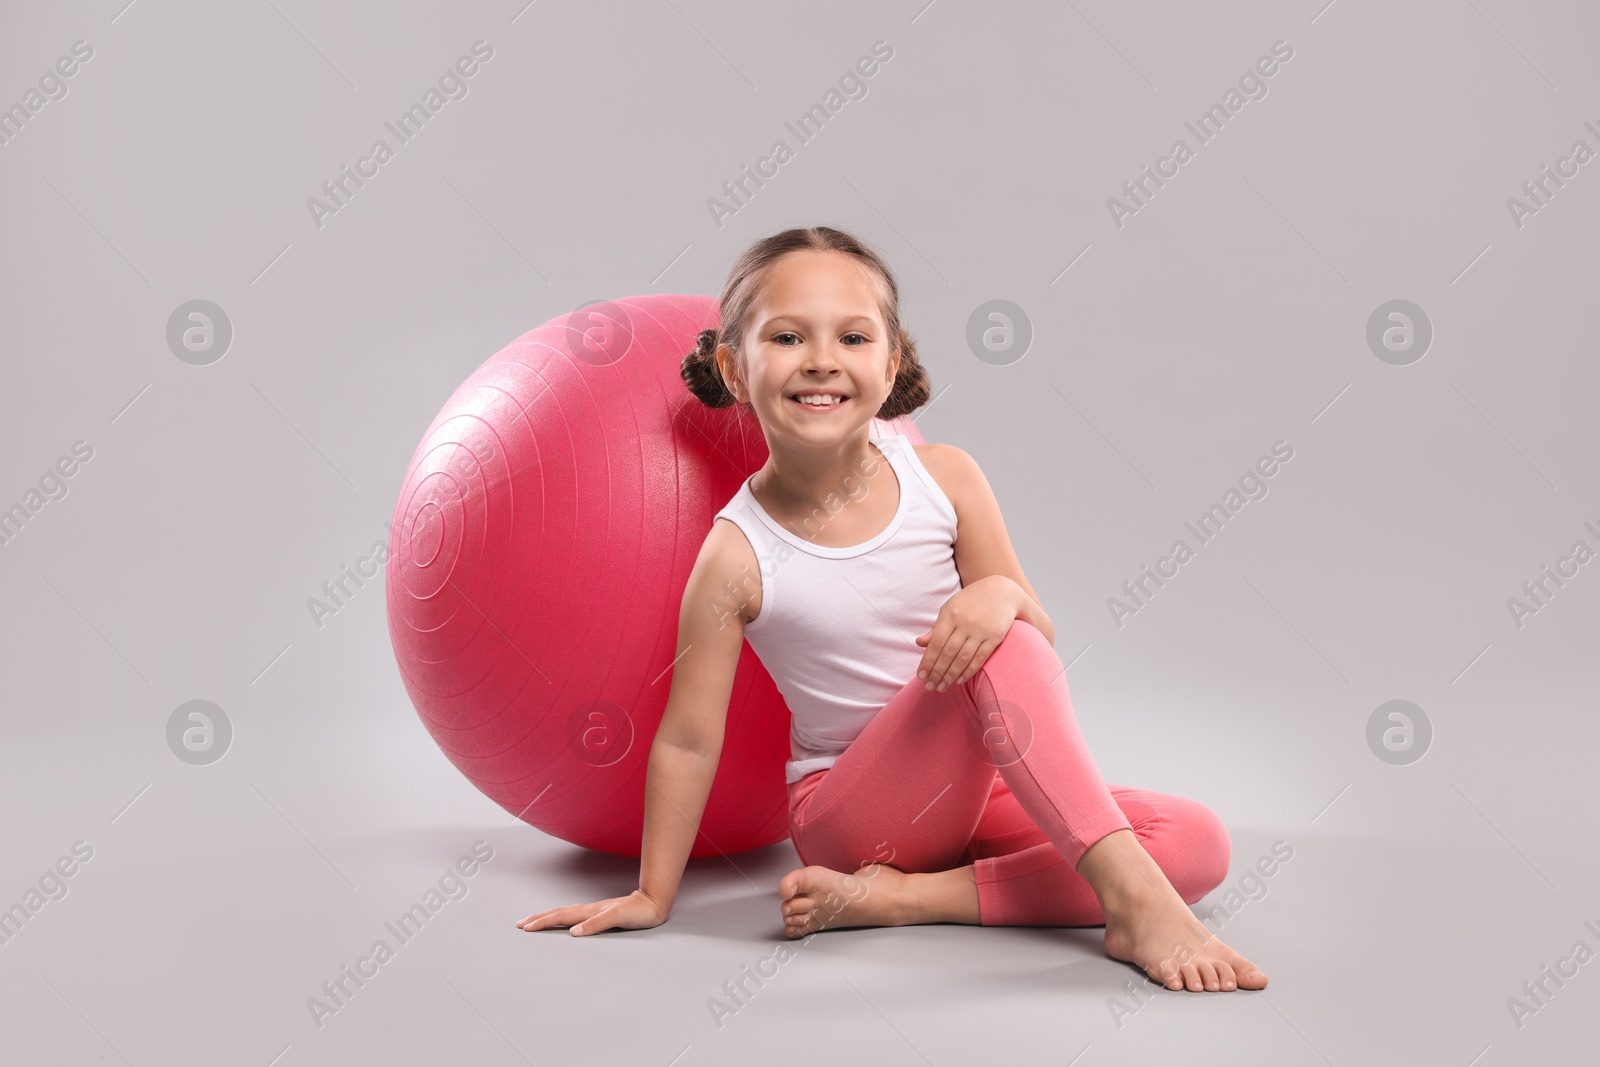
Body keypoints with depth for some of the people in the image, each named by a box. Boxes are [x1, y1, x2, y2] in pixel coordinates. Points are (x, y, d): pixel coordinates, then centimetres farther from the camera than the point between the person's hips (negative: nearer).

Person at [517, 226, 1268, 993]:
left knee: (1199, 843, -11)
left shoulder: (945, 479, -7)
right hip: (849, 810, -5)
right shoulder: (738, 555, -16)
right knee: (999, 655, -30)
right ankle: (1132, 897, -27)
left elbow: (1040, 648, -2)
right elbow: (688, 740, -8)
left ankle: (907, 897, -17)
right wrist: (654, 894, -2)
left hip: (974, 786, 5)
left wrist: (1002, 594, -25)